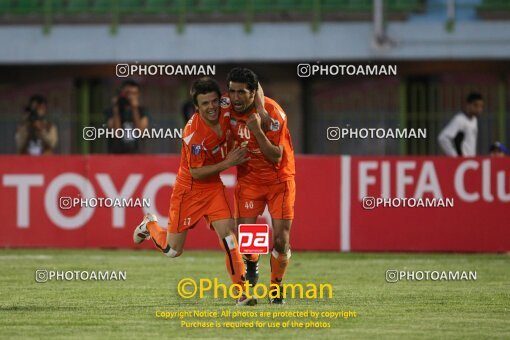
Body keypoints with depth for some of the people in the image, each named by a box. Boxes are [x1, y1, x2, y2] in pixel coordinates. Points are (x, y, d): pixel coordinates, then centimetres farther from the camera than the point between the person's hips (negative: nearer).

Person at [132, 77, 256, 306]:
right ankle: (150, 225, 39)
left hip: (214, 186, 5)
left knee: (227, 233, -14)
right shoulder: (194, 132, -28)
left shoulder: (225, 116, -11)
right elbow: (196, 173, -22)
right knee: (172, 251, 6)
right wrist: (227, 163, -26)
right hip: (189, 190, -5)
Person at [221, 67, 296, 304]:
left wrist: (258, 130, -35)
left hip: (279, 179, -3)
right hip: (248, 178, 3)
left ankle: (276, 287, 15)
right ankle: (251, 267, 27)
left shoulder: (273, 113, -22)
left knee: (281, 239, -8)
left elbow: (276, 157, -22)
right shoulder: (227, 106, -12)